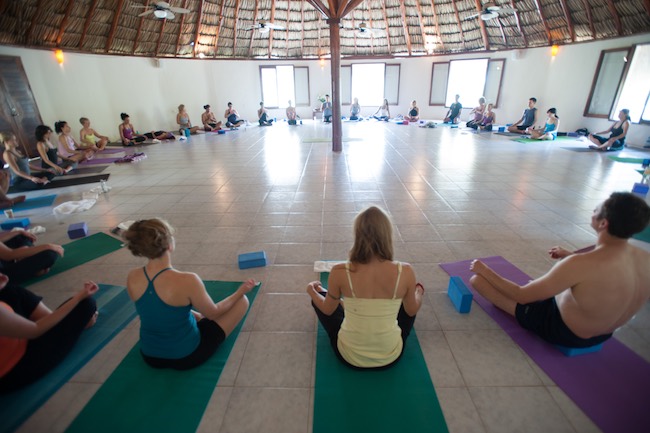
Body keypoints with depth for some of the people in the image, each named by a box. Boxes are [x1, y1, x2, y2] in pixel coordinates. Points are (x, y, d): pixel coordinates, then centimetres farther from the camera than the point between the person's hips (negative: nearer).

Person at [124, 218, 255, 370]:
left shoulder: (132, 278, -13)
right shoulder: (187, 281, -31)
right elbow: (213, 313, -13)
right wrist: (241, 291, 1)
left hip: (150, 356, 6)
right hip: (187, 356, -5)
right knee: (242, 301, 8)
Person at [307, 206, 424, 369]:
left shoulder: (340, 272, -24)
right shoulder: (405, 272, -22)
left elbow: (327, 310, -4)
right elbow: (412, 311, -2)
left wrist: (312, 291, 17)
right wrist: (418, 292, 21)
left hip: (349, 356, 0)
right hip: (391, 356, 1)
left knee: (319, 296, 24)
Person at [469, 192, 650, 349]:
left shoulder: (581, 264, -36)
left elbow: (522, 295, -29)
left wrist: (484, 270, -16)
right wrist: (570, 257, 14)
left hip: (560, 330, -7)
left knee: (477, 279, -9)